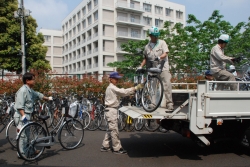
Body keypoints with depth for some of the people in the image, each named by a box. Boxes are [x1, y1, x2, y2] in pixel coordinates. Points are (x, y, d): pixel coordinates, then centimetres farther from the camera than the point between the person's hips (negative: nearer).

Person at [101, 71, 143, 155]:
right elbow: (123, 92, -23)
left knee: (111, 129, 16)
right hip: (111, 110, -11)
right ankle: (117, 148, 4)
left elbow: (121, 93, 14)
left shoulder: (112, 88, 18)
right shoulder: (112, 88, -15)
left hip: (112, 110, 11)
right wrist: (135, 88, -22)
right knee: (114, 130, -4)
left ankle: (105, 146, 23)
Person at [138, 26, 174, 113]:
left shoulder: (162, 43, 7)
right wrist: (140, 67, 12)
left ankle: (170, 105, -14)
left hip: (163, 67, -4)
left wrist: (159, 57, -25)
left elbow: (165, 54, -5)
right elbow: (145, 58, 24)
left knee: (167, 85, -14)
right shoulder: (147, 46, 16)